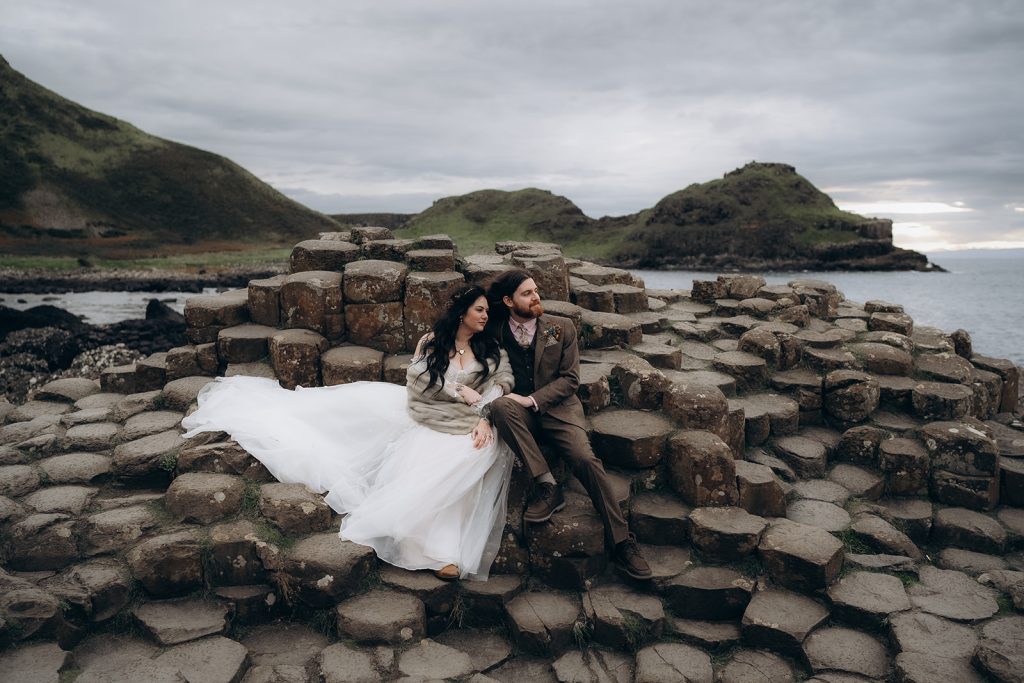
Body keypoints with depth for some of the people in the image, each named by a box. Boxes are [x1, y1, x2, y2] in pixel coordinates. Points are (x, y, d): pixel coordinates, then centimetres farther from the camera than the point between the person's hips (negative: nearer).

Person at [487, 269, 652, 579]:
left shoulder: (562, 328, 3)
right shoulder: (496, 333, 4)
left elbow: (570, 378, -1)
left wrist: (532, 399, -15)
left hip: (558, 409, 0)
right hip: (521, 413, 0)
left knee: (585, 458, -26)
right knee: (500, 405, -35)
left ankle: (621, 542, -15)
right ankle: (547, 486, -31)